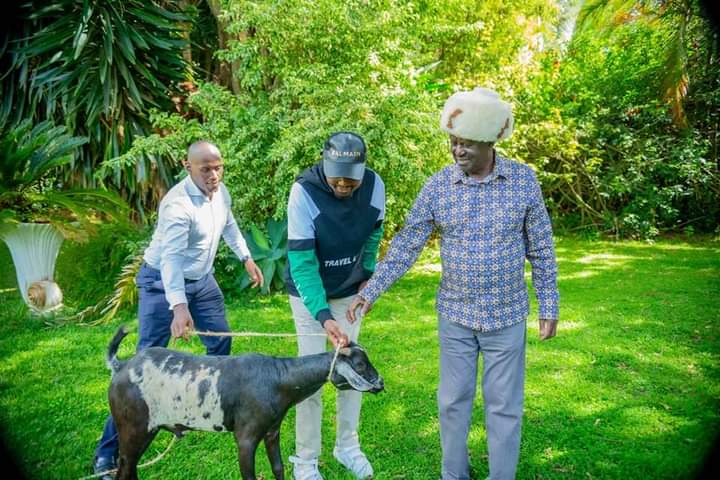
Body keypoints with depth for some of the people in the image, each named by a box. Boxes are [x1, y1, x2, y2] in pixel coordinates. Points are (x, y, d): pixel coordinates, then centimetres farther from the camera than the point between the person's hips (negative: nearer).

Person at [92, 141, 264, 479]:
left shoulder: (220, 192, -4)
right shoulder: (178, 204, -29)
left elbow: (228, 224, 17)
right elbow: (171, 258, -40)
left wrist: (246, 258, 17)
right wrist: (179, 307, -52)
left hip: (201, 280, 8)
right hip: (163, 283, -8)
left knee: (221, 341, 15)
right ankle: (108, 450, -2)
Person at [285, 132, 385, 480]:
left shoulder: (374, 186, -17)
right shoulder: (304, 192, -29)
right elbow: (302, 263, -31)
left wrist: (368, 274, 5)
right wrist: (323, 316, -40)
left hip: (349, 292, 4)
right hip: (308, 294, -4)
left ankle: (347, 446, 29)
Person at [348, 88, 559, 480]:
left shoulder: (524, 180, -7)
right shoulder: (437, 186, -6)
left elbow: (541, 249, 0)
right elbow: (407, 245, -3)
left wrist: (549, 306, 0)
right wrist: (370, 291, -8)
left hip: (507, 316, -1)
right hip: (454, 316, 1)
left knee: (504, 406, 10)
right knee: (453, 401, 13)